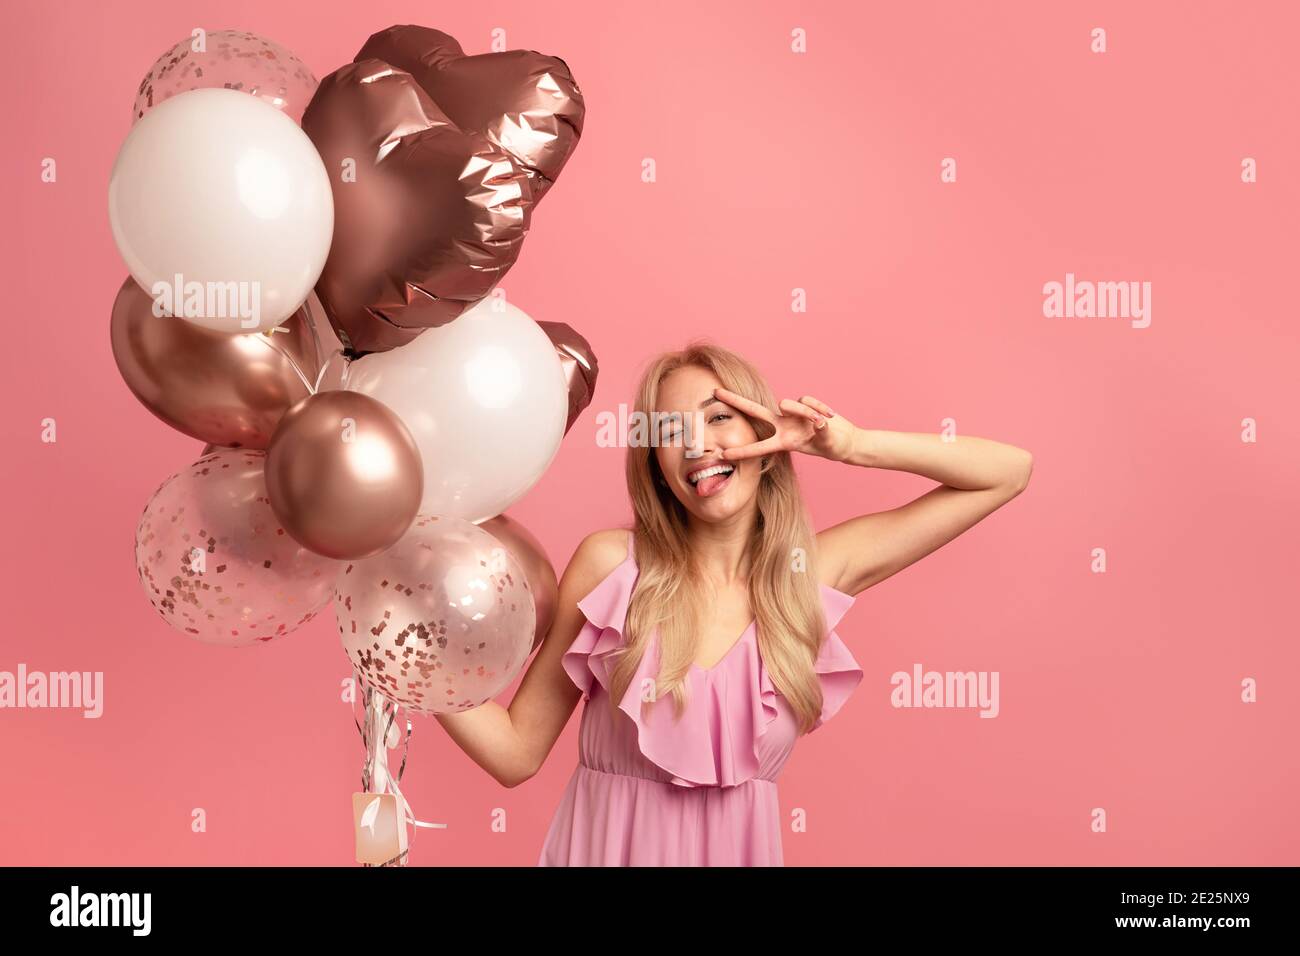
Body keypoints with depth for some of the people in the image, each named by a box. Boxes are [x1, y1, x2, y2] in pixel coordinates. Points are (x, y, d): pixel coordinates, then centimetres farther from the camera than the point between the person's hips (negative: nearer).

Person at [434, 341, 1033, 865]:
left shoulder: (816, 569, -5)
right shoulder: (610, 562, -12)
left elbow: (1009, 471, -2)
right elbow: (517, 751, -8)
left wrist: (853, 447, -12)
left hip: (739, 848, 3)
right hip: (607, 848, -2)